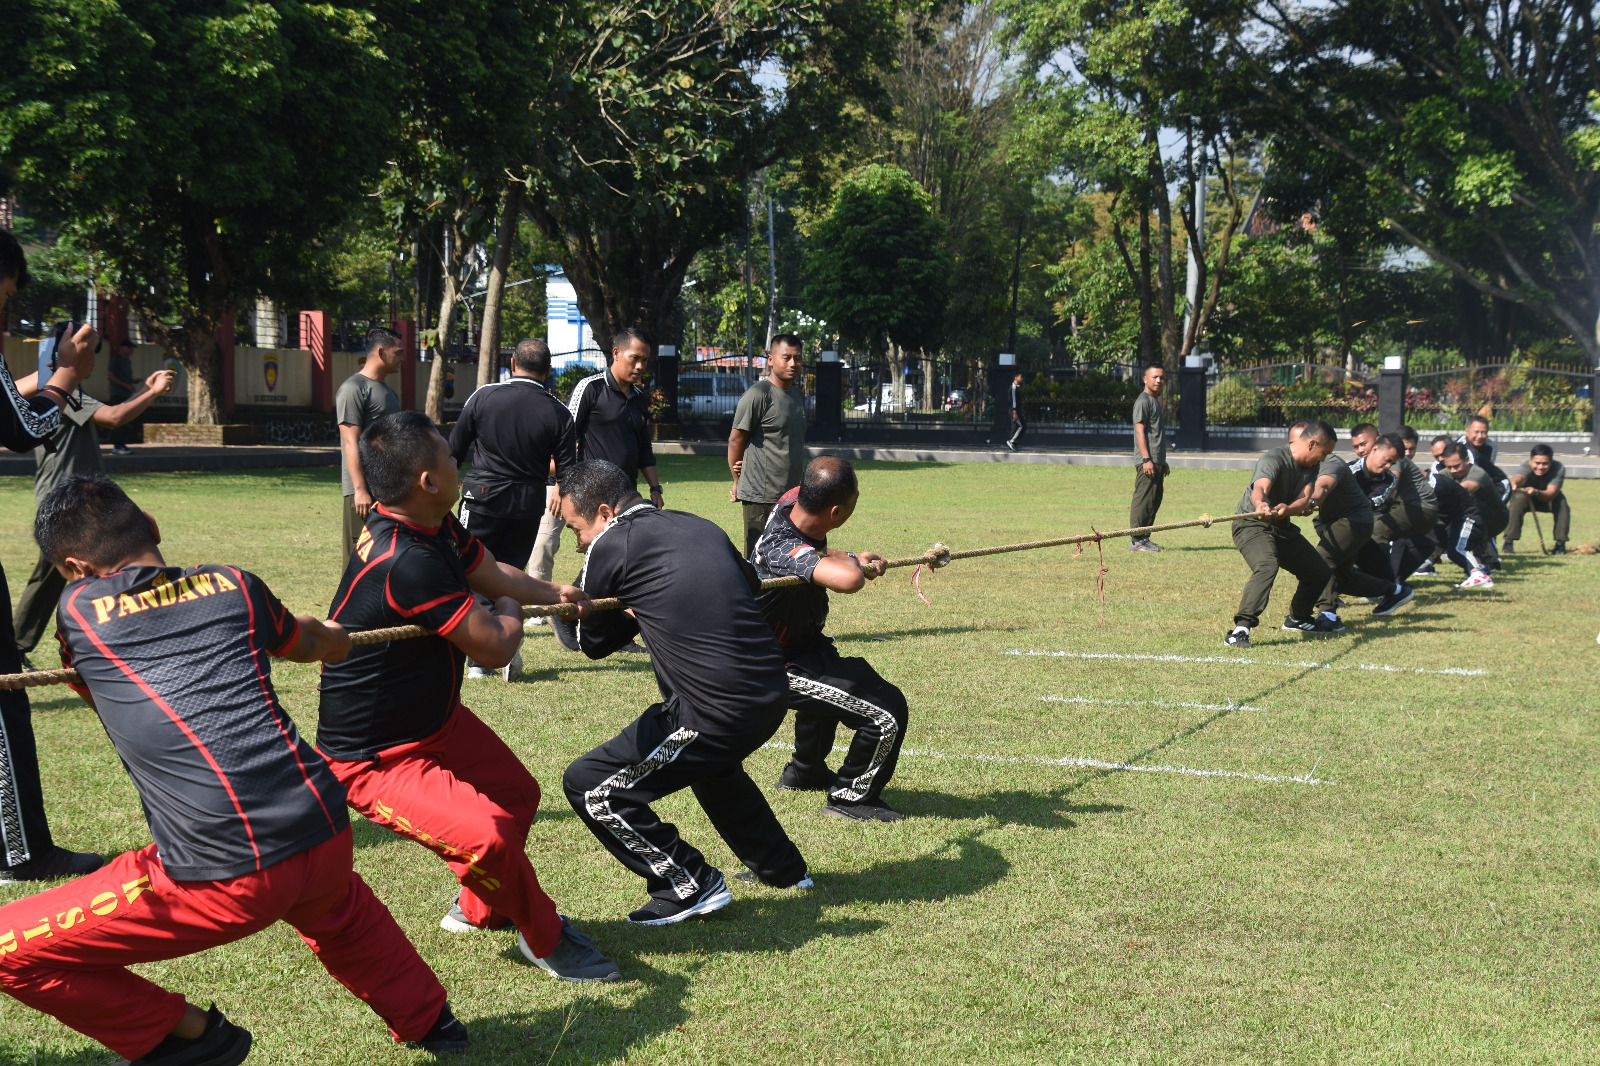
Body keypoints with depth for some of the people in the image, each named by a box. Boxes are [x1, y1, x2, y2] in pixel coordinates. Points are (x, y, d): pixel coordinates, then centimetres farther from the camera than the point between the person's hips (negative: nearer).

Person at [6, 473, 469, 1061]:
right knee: (332, 904, 42)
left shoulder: (78, 607, 6)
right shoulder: (233, 584, 13)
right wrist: (335, 636, 58)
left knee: (12, 948, 8)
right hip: (329, 836, 6)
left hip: (226, 881, -5)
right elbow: (309, 644, 35)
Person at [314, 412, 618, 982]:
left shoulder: (437, 528, -5)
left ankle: (477, 910, 47)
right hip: (376, 760, -10)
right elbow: (495, 650, -25)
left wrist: (553, 593, 25)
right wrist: (510, 614, -4)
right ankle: (546, 940, 3)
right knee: (487, 836, -25)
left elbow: (491, 572, 17)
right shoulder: (408, 561, -36)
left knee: (517, 794, 23)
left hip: (436, 719, 10)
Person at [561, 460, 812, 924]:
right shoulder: (702, 527, 12)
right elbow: (751, 584, 30)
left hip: (716, 713, -8)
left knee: (589, 787, 1)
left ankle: (691, 886, 8)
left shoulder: (611, 544, -5)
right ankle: (782, 868, 48)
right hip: (772, 694, 8)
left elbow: (593, 641, 6)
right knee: (712, 762, 38)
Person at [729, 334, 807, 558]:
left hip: (793, 493, 8)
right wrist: (738, 483, 3)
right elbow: (735, 440, -6)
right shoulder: (758, 394, -10)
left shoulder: (797, 395, 17)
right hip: (761, 497, -8)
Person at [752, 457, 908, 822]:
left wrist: (849, 559, -8)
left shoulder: (792, 500, -14)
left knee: (833, 681, 38)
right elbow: (849, 581, -59)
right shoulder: (787, 551, -40)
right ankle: (850, 797, 9)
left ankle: (805, 771, 57)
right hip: (783, 667, -10)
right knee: (887, 711, -12)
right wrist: (851, 560, -34)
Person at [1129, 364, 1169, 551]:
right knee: (1144, 499, -11)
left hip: (1156, 461, 10)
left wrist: (1162, 461, 27)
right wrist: (1146, 459, -23)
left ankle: (1144, 538, 16)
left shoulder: (1156, 401, 22)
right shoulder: (1143, 401, -8)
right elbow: (1139, 431, -16)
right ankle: (1136, 541, -10)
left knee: (1154, 500, 11)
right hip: (1147, 461, -10)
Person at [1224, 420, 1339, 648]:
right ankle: (1240, 630, -40)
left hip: (1282, 528, 9)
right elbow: (1260, 487, -42)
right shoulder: (1274, 459, -23)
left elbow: (1305, 500, -12)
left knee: (1321, 571, 15)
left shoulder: (1311, 467, 3)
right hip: (1252, 525, -9)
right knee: (1266, 566, -36)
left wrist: (1287, 508, -35)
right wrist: (1261, 504, -66)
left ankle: (1298, 619, 38)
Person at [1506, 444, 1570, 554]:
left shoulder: (1559, 469, -28)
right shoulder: (1525, 467, -34)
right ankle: (1509, 542, -27)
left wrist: (1536, 492, -61)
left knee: (1561, 501, -28)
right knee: (1518, 499, -33)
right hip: (1527, 499, -1)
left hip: (1547, 500, 1)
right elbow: (1519, 477, -59)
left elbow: (1551, 493, -39)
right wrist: (1515, 483, -84)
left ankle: (1560, 543, -14)